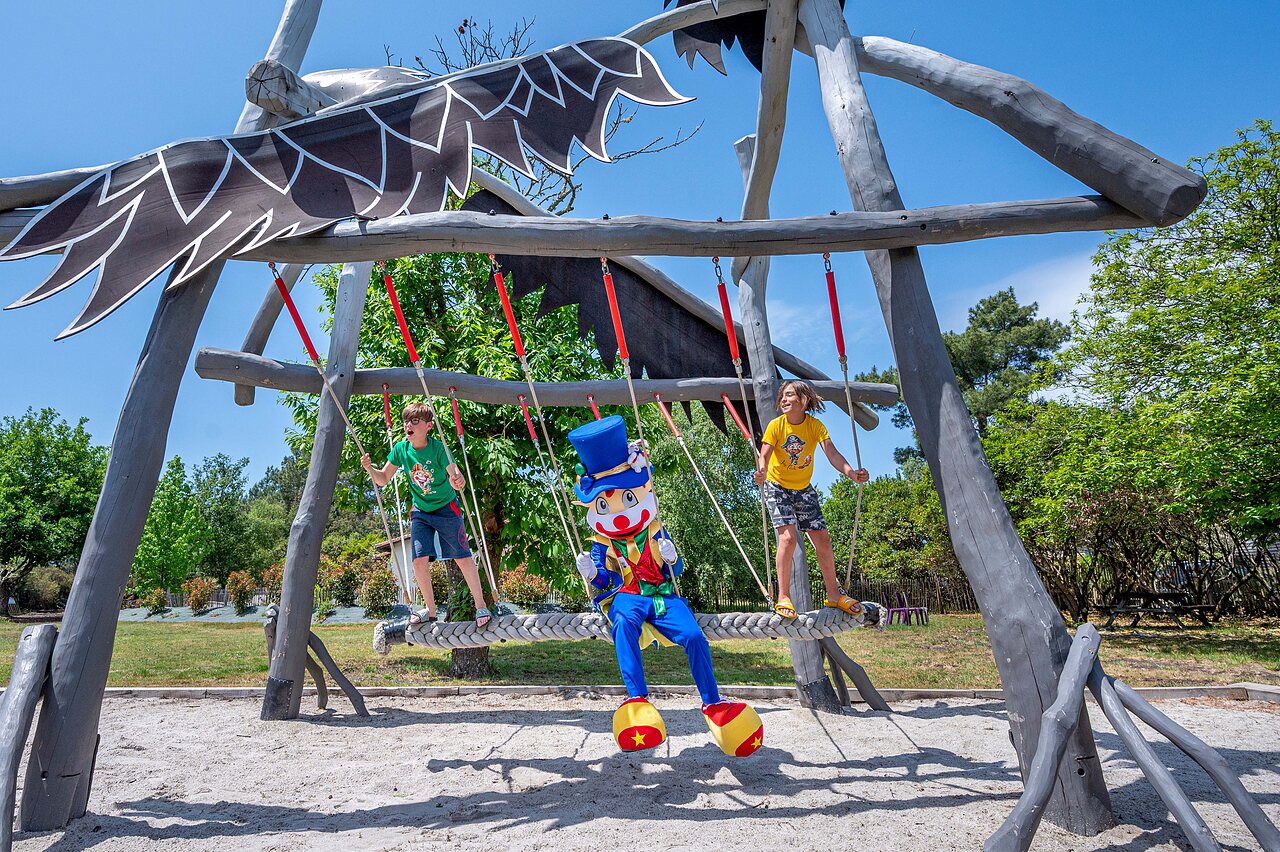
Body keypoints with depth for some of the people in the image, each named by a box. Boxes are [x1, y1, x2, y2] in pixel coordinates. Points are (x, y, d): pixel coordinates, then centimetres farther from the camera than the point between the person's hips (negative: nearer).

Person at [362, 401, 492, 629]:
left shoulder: (438, 447, -21)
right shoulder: (401, 449, -9)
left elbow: (457, 477, -29)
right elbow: (383, 479, 0)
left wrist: (458, 481, -53)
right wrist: (370, 468, -20)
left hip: (446, 508, -4)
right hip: (420, 512, 4)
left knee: (463, 557, -3)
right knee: (420, 559, -4)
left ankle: (480, 606, 9)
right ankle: (430, 610, 15)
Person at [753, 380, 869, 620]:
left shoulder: (815, 425, -11)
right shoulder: (776, 425, -15)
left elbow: (831, 452, -24)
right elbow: (764, 456, -26)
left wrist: (851, 472, -43)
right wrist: (761, 473, -50)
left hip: (804, 489, 3)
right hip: (777, 487, -3)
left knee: (822, 539, 2)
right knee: (788, 537, -21)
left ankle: (834, 594, 18)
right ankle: (783, 597, -11)